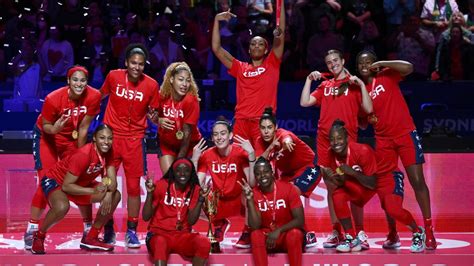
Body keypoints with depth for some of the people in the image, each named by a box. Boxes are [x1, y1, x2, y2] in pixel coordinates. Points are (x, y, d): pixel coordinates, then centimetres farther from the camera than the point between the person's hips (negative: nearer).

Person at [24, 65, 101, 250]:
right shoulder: (53, 98, -31)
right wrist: (54, 129, -40)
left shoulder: (93, 97, -22)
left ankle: (88, 228, 13)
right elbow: (45, 125, -17)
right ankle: (31, 231, -5)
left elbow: (83, 127, -12)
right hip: (48, 137, -3)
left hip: (72, 139, 3)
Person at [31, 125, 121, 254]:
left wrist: (109, 194, -33)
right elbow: (66, 186, -30)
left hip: (80, 183, 8)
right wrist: (93, 190, -39)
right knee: (62, 207, -40)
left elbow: (112, 181, -10)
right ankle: (39, 236, -9)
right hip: (55, 180, -8)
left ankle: (91, 238, 9)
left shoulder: (107, 153, -11)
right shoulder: (83, 155, -32)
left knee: (115, 196, -3)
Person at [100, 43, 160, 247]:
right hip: (111, 135, 1)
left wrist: (154, 116, -17)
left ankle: (131, 231, 10)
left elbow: (153, 113, 3)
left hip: (135, 139, -1)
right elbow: (100, 96, 12)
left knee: (133, 186, 0)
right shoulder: (113, 76, -7)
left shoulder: (151, 85, -8)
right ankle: (108, 230, 18)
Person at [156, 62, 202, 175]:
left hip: (188, 145, -2)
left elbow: (187, 133, -22)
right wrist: (159, 121, -22)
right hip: (166, 143, 2)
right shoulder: (162, 96, -15)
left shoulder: (191, 101, -25)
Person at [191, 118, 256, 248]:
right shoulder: (206, 155, -9)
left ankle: (247, 232, -6)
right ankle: (219, 224, 13)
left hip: (239, 200, -4)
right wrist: (194, 159, -24)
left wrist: (251, 154, -38)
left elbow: (252, 184, -30)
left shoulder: (240, 152, -17)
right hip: (219, 202, 4)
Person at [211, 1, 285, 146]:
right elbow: (216, 49, 14)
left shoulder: (271, 65, 12)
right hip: (241, 122, 2)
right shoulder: (240, 68, 17)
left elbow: (280, 35, 6)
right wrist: (216, 20, 9)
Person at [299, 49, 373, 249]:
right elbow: (305, 102, 10)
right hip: (325, 141, 4)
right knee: (331, 187, 5)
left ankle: (360, 232, -2)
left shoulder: (354, 84, 6)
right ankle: (336, 232, 10)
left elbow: (368, 109, -4)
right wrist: (309, 80, 5)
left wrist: (361, 85, -9)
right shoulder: (324, 85, 17)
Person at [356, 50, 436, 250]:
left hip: (405, 134, -4)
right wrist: (367, 120, -6)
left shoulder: (387, 76, 0)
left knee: (417, 181, -10)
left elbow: (408, 67, -20)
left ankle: (429, 231, -8)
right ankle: (392, 235, 14)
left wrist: (381, 64, -17)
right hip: (383, 140, 4)